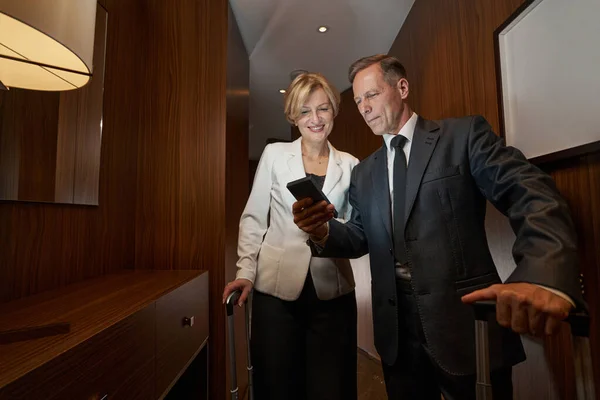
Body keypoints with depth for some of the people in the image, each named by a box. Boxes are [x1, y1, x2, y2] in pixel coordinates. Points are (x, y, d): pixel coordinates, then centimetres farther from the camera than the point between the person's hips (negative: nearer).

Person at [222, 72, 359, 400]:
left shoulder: (350, 164, 5)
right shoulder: (274, 154, 3)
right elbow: (253, 219, 3)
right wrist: (246, 272, -6)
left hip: (332, 290, 1)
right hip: (277, 287, 0)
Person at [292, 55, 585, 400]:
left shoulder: (465, 135, -2)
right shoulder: (364, 173, 11)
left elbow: (533, 195, -13)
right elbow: (362, 237, 8)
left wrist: (545, 277, -31)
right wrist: (323, 231, -14)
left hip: (467, 318, -4)